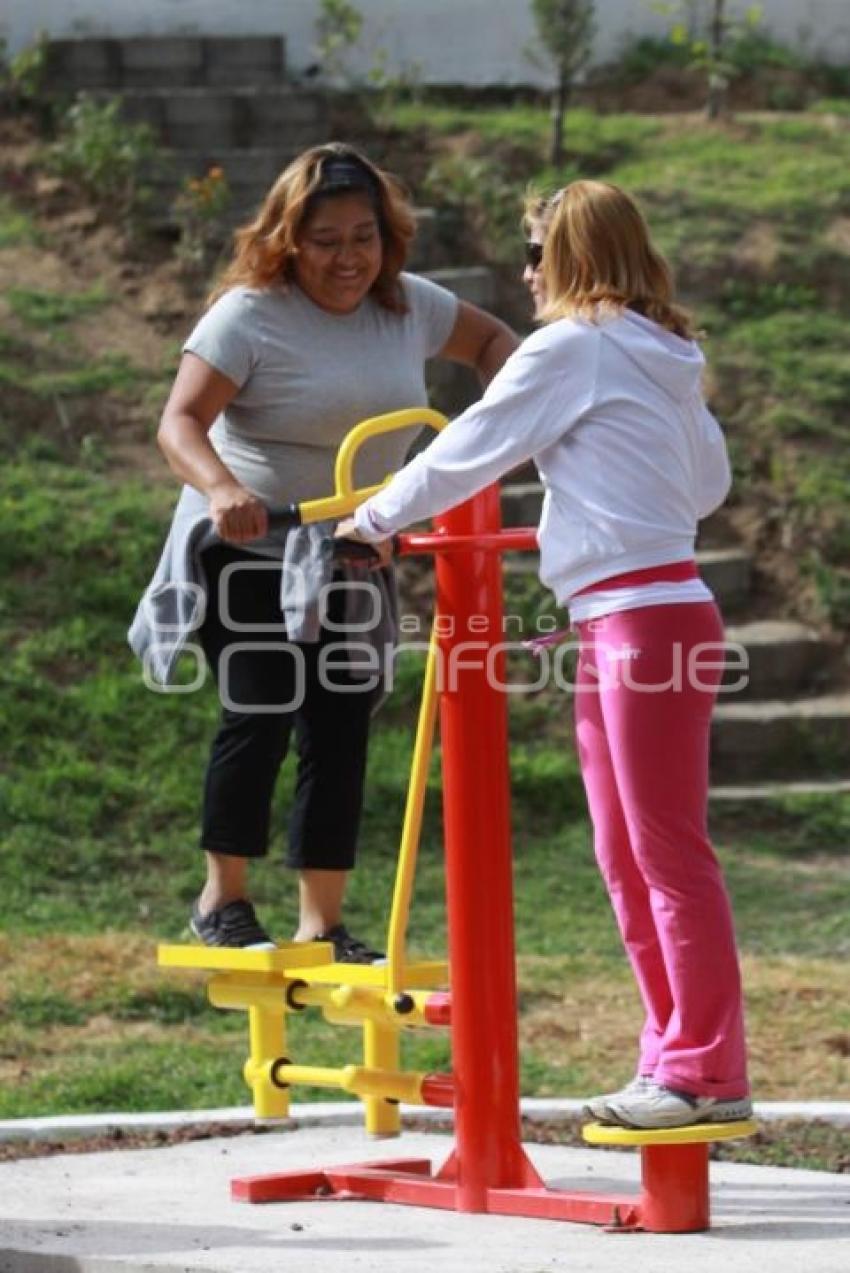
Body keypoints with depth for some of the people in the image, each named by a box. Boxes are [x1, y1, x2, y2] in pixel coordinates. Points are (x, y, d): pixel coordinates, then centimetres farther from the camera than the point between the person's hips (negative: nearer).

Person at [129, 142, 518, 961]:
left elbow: (491, 341, 18)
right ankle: (223, 901, 3)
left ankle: (322, 925, 9)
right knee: (261, 713, -14)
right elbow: (180, 423, -24)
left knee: (341, 732, 3)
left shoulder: (408, 306, 1)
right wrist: (218, 488, -45)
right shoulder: (251, 315, -16)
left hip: (351, 555, 5)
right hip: (252, 545, -5)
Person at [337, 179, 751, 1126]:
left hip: (646, 616, -9)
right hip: (615, 619, 9)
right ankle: (673, 1058, 13)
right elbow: (710, 479, 27)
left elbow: (468, 452, -3)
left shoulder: (574, 346, -7)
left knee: (668, 852, -8)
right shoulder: (661, 356, 18)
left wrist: (376, 519, 11)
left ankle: (708, 1072, -6)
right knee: (625, 859, 11)